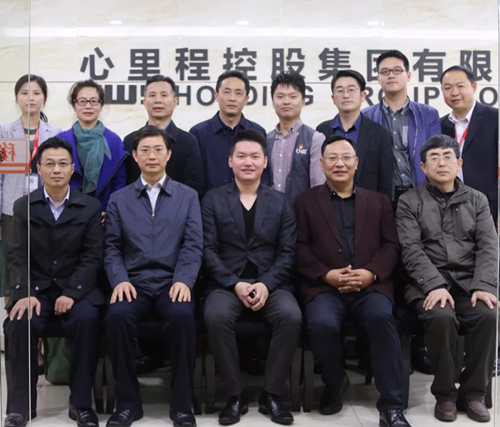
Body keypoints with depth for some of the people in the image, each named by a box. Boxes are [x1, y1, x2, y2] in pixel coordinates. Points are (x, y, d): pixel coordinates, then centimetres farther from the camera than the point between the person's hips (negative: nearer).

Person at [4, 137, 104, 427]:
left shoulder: (90, 207, 5)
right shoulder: (23, 207, 8)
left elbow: (92, 257, -2)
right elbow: (17, 256, 1)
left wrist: (71, 293, -17)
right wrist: (25, 293, -17)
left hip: (77, 288, -1)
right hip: (35, 288, 1)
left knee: (87, 319, -31)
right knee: (21, 323, -28)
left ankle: (81, 403, -16)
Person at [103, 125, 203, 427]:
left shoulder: (188, 196, 12)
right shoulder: (119, 199, 15)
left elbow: (193, 246, 2)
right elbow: (112, 248, 8)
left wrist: (183, 281, -14)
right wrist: (119, 280, -10)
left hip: (172, 282, -1)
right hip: (134, 283, 1)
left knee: (183, 316, -33)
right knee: (117, 316, -31)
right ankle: (128, 402, -12)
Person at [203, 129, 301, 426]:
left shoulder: (281, 202, 11)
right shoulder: (213, 200, 8)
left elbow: (287, 252, 3)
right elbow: (209, 250, 0)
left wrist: (266, 284, -14)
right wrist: (235, 285, -14)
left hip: (271, 283, 1)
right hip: (227, 283, -1)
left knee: (291, 316, -30)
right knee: (216, 316, -33)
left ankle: (272, 394, -12)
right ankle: (236, 395, -14)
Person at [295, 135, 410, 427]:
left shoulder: (379, 201, 19)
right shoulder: (305, 202, 14)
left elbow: (391, 246, 9)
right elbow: (300, 248, 3)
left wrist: (371, 273, -10)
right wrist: (327, 274, -12)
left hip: (371, 285, 1)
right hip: (325, 286, -1)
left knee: (382, 318, -32)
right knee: (321, 324, -32)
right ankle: (333, 386, -2)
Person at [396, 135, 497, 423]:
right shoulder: (410, 202, 6)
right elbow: (411, 250, -6)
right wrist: (435, 286, -20)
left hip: (468, 282, 2)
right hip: (428, 284, -2)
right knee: (442, 317, -32)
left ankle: (473, 393, -8)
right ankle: (445, 394, -10)